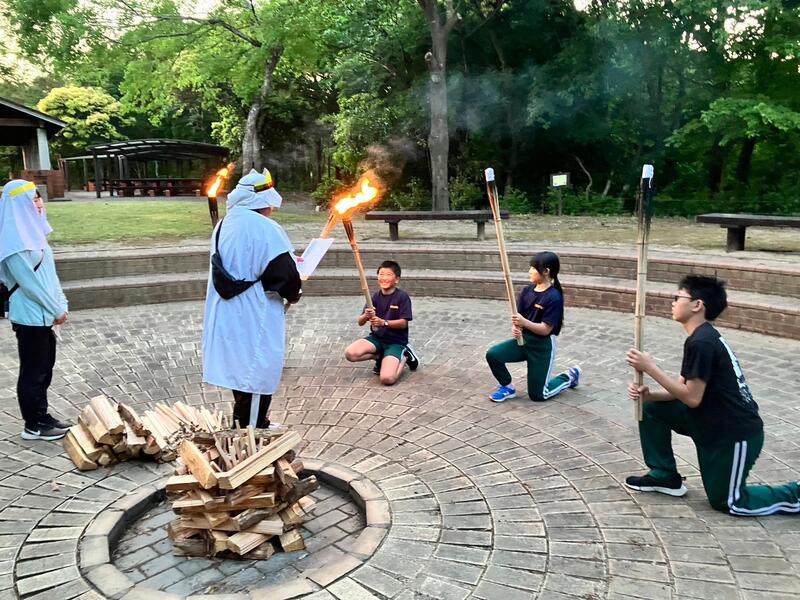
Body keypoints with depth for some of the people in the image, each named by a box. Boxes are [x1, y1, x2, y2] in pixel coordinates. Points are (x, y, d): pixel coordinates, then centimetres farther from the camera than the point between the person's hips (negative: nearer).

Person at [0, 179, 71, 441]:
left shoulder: (32, 230, 10)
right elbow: (29, 281, -19)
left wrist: (61, 304, 11)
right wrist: (56, 309, -12)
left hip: (42, 314, 9)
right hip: (29, 316, -9)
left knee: (44, 368, 16)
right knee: (33, 371, 2)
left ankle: (42, 417, 28)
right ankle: (34, 426, 15)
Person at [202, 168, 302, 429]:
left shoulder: (225, 224, 8)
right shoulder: (265, 228, -20)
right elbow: (284, 273, -20)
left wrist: (289, 259, 18)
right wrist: (293, 293, 1)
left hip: (227, 315, 9)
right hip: (255, 318, -9)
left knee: (240, 366, 21)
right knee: (258, 370, 4)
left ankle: (244, 422, 36)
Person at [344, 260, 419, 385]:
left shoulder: (402, 297, -11)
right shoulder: (375, 297, 2)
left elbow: (403, 323, -15)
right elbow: (360, 323, -1)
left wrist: (384, 322, -30)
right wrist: (366, 316, -25)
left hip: (396, 342, -4)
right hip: (376, 338, 5)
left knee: (387, 379, -25)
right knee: (350, 353, -23)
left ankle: (404, 356, 6)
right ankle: (379, 357, 5)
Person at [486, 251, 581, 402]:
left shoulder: (554, 297, -20)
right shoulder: (527, 290, -1)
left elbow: (545, 329, -22)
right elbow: (517, 316, -1)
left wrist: (524, 323, -37)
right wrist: (515, 328, -24)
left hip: (542, 347, -5)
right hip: (522, 340, 6)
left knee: (537, 395, 3)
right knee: (492, 354, -18)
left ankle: (569, 377, 29)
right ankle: (507, 387, 8)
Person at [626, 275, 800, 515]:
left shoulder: (701, 342, -24)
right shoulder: (704, 337, 7)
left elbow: (692, 397, -24)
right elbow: (683, 389, 5)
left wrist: (650, 368, -21)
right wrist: (648, 394, -11)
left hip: (736, 433, -9)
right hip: (712, 425, 9)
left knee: (728, 502, 5)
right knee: (651, 408, 6)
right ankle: (665, 475, 16)